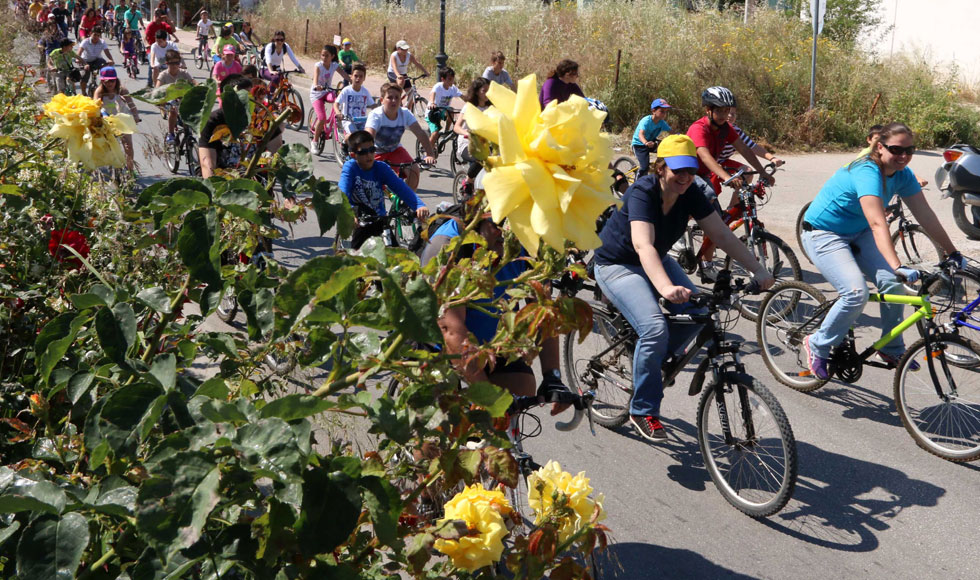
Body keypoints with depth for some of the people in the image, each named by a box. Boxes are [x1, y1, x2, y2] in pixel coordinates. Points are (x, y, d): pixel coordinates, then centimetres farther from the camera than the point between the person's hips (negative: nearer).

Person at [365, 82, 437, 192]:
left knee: (414, 169, -21)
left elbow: (420, 133, -26)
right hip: (376, 152, -3)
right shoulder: (375, 115, -26)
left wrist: (430, 154, -40)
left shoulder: (405, 113, -17)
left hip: (395, 150, 3)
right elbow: (368, 137, -41)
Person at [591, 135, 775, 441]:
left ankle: (653, 364, 10)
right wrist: (666, 287, -60)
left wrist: (757, 270, -24)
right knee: (655, 328, -26)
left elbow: (723, 234, -13)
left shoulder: (690, 193, -11)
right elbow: (643, 245, -44)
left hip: (657, 261, 7)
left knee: (696, 312, -15)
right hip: (617, 265, -7)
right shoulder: (642, 192, -29)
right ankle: (643, 411, -8)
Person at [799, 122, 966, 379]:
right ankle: (817, 346, -1)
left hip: (857, 233, 8)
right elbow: (878, 224, -41)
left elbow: (926, 215, -2)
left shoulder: (902, 175, -6)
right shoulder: (867, 173, -30)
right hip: (824, 235, -7)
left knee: (892, 282, -11)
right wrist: (898, 266, -50)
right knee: (857, 294, -23)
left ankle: (892, 349, 8)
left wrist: (953, 253, -3)